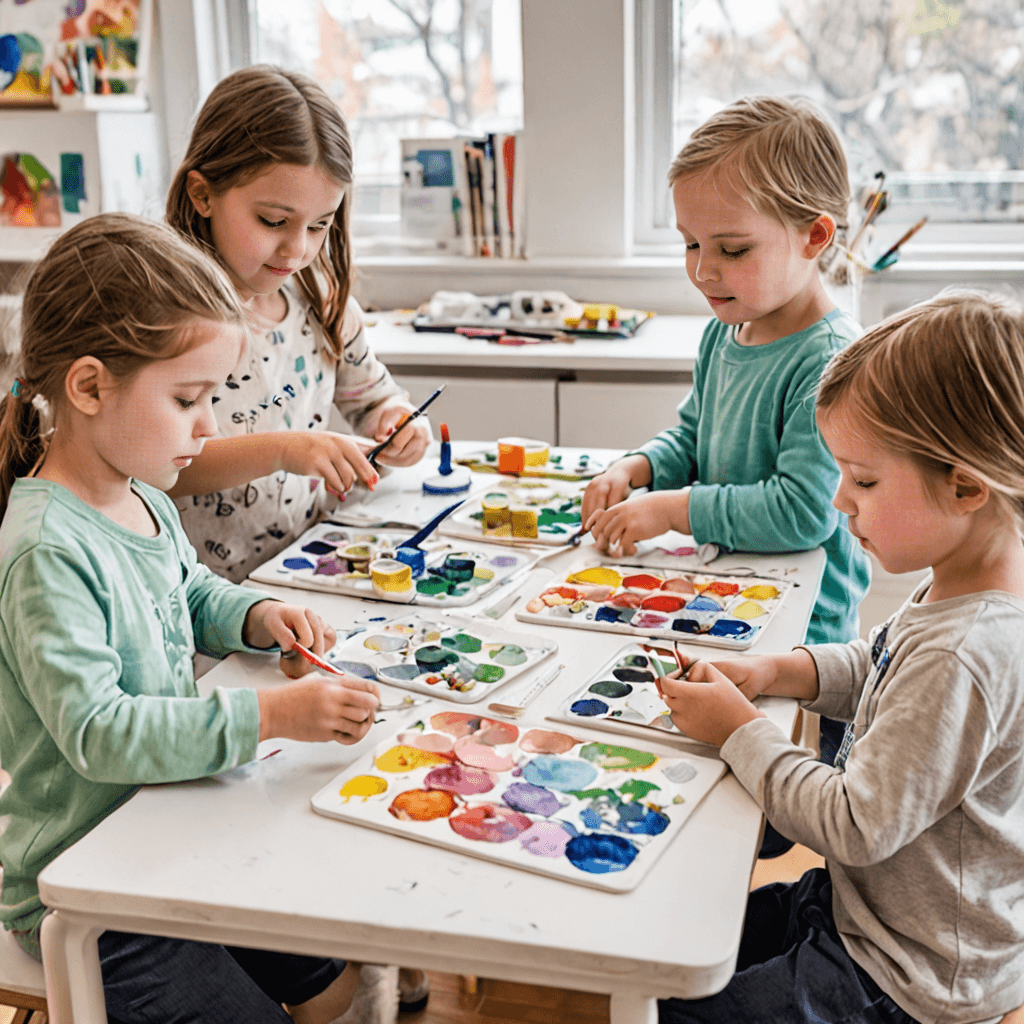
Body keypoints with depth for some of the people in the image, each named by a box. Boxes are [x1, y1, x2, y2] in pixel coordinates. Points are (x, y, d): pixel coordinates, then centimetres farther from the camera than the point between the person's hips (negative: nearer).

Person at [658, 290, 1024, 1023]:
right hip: (862, 903, 9)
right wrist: (780, 673, -1)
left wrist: (740, 731, -18)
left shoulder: (962, 658, -34)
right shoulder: (959, 591, -4)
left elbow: (855, 828, -28)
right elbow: (880, 671, 16)